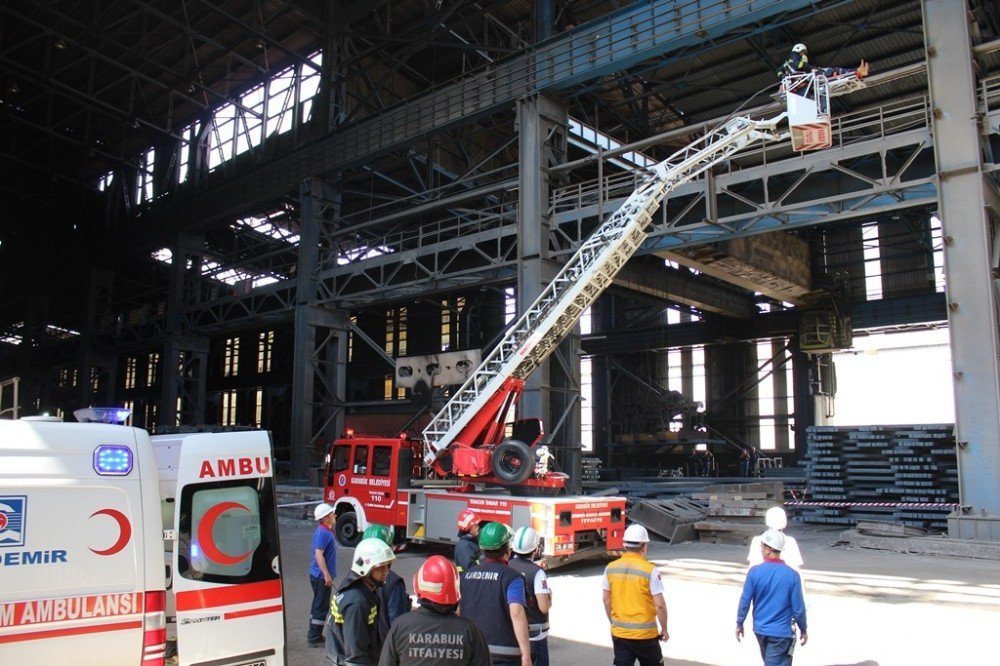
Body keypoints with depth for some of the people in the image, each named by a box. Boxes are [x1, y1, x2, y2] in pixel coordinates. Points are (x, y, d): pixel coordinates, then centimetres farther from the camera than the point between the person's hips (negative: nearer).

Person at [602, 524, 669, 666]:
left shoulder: (610, 568, -2)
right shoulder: (650, 570, -15)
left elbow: (607, 600, 6)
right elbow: (659, 605, -13)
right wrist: (664, 629, 1)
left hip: (619, 633, 3)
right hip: (645, 634, -3)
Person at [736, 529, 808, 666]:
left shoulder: (754, 572, -12)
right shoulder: (792, 575, -14)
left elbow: (745, 602, -7)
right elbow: (798, 608, -9)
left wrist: (739, 624, 7)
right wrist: (803, 630, 7)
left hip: (760, 629, 2)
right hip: (781, 632, -2)